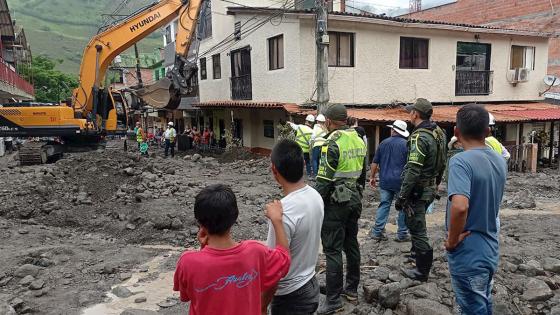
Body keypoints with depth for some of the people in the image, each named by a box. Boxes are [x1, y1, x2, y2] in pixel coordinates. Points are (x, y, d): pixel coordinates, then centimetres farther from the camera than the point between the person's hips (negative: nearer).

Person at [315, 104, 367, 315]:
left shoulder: (332, 143, -17)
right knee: (351, 244, 17)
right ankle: (352, 289, 30)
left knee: (332, 249, -2)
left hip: (336, 202, -8)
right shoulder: (359, 141, 8)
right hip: (354, 199, 8)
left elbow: (324, 180, -19)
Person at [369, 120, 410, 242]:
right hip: (401, 181, -3)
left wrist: (372, 177, 19)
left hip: (385, 181, 4)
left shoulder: (383, 143, 6)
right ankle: (402, 234, 13)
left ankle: (377, 232, 10)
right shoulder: (406, 144, -6)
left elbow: (375, 162, 9)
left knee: (384, 205, 10)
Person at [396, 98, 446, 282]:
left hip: (418, 190, -9)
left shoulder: (419, 137, -22)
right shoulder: (439, 133, 6)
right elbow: (442, 164, 15)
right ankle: (417, 252, 45)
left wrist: (402, 196, -21)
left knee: (417, 228, 0)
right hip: (430, 189, 10)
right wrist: (436, 183, 26)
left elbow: (413, 171, -26)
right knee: (415, 222, 27)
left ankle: (422, 271, 10)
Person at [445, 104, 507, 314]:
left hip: (468, 256, -7)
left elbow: (460, 206, -35)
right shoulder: (500, 161, 4)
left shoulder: (461, 161, -22)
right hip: (490, 251, 7)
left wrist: (452, 240, -21)